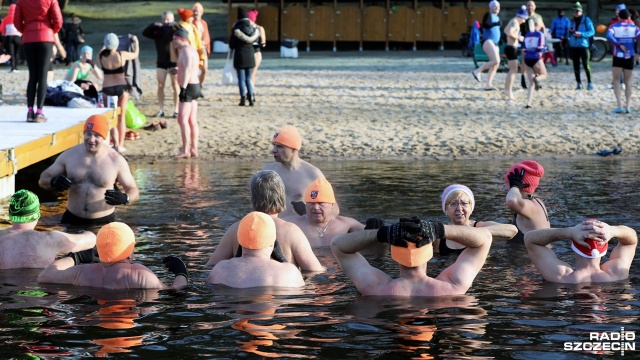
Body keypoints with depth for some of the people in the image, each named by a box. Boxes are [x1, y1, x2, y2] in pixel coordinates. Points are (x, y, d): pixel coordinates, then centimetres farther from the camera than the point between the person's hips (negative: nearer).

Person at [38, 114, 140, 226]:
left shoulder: (116, 161, -7)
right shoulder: (69, 155, -1)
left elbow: (133, 190, 0)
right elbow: (43, 179, 6)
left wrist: (124, 199, -25)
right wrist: (53, 182, -18)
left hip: (103, 222, -2)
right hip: (72, 219, 2)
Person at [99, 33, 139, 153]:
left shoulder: (101, 56, -7)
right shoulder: (122, 55, -10)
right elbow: (135, 54, 9)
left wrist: (106, 46, 35)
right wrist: (136, 41, 26)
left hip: (107, 89, 1)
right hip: (121, 87, -1)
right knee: (121, 117, 8)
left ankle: (116, 143, 3)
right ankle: (120, 145, 8)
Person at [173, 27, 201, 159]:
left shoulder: (186, 50, -12)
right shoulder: (191, 50, 20)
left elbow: (187, 69, -22)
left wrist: (183, 88, -27)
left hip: (189, 86, -11)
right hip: (195, 86, 11)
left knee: (182, 120, -10)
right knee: (192, 121, 9)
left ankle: (185, 150, -12)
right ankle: (194, 149, 10)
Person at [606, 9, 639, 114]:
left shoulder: (614, 26, -2)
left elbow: (609, 36, -22)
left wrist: (619, 45, -18)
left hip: (618, 57, -2)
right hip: (629, 57, 2)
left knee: (616, 81, 6)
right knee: (628, 82, 12)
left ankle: (619, 105, -9)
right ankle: (627, 106, 2)